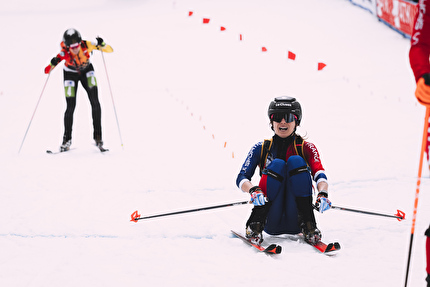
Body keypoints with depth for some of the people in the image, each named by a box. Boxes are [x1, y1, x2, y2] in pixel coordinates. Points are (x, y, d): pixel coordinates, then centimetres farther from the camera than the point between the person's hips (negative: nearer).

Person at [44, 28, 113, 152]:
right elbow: (47, 71, -30)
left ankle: (97, 136, -4)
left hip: (86, 71, 1)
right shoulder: (64, 53, -33)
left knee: (95, 102, -13)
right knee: (71, 107, -6)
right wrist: (53, 64, -52)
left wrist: (101, 45, -47)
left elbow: (110, 50, -26)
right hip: (70, 74, -1)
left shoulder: (86, 45, -32)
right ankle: (67, 139, 13)